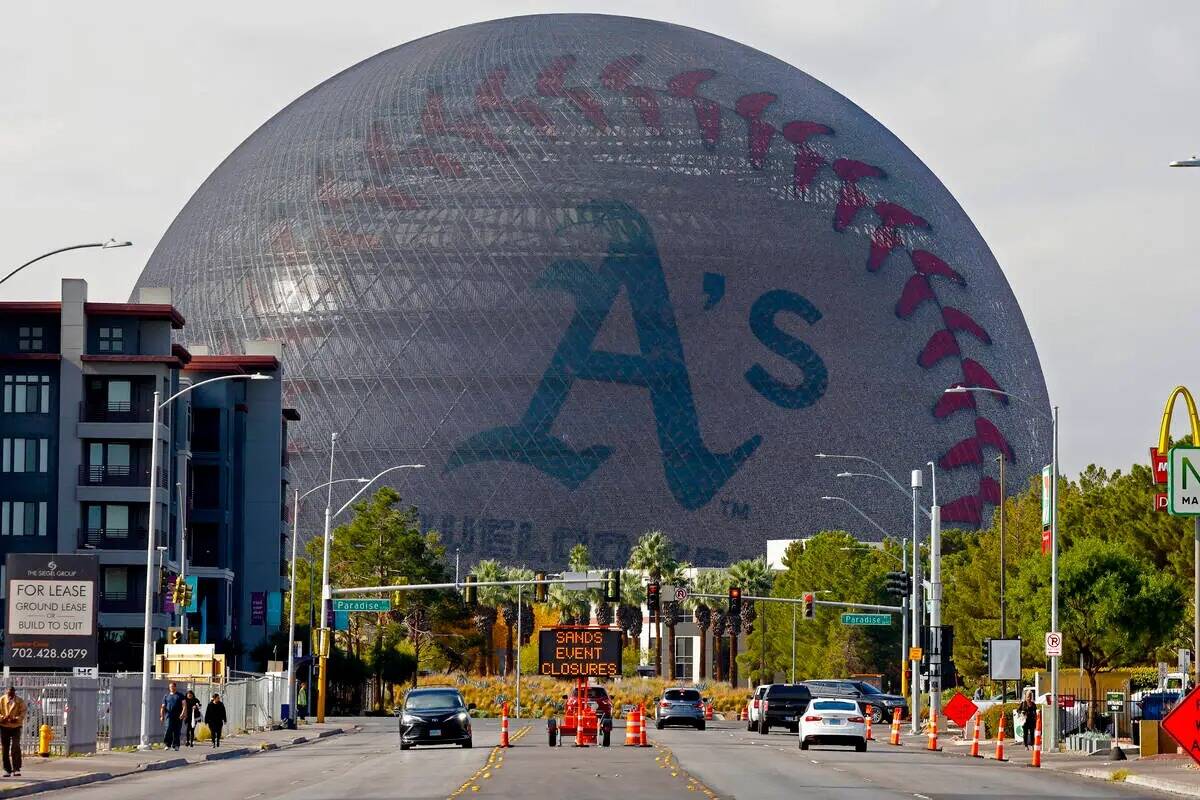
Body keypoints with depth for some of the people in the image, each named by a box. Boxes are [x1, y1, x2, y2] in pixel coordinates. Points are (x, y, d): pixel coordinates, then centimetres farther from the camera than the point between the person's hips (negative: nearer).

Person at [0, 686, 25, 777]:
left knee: (15, 748, -13)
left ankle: (16, 769, -10)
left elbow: (23, 713, -6)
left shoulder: (20, 702, -3)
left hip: (16, 727, -2)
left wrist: (16, 719, -25)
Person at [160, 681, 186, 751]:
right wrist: (162, 716, 2)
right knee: (168, 730, -14)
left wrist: (182, 713, -14)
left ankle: (176, 745, 5)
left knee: (177, 731, -1)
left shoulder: (180, 695, 10)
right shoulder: (166, 696, 16)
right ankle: (168, 745, -10)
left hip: (178, 716, -1)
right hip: (169, 716, 1)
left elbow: (184, 705, 1)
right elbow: (163, 707, 15)